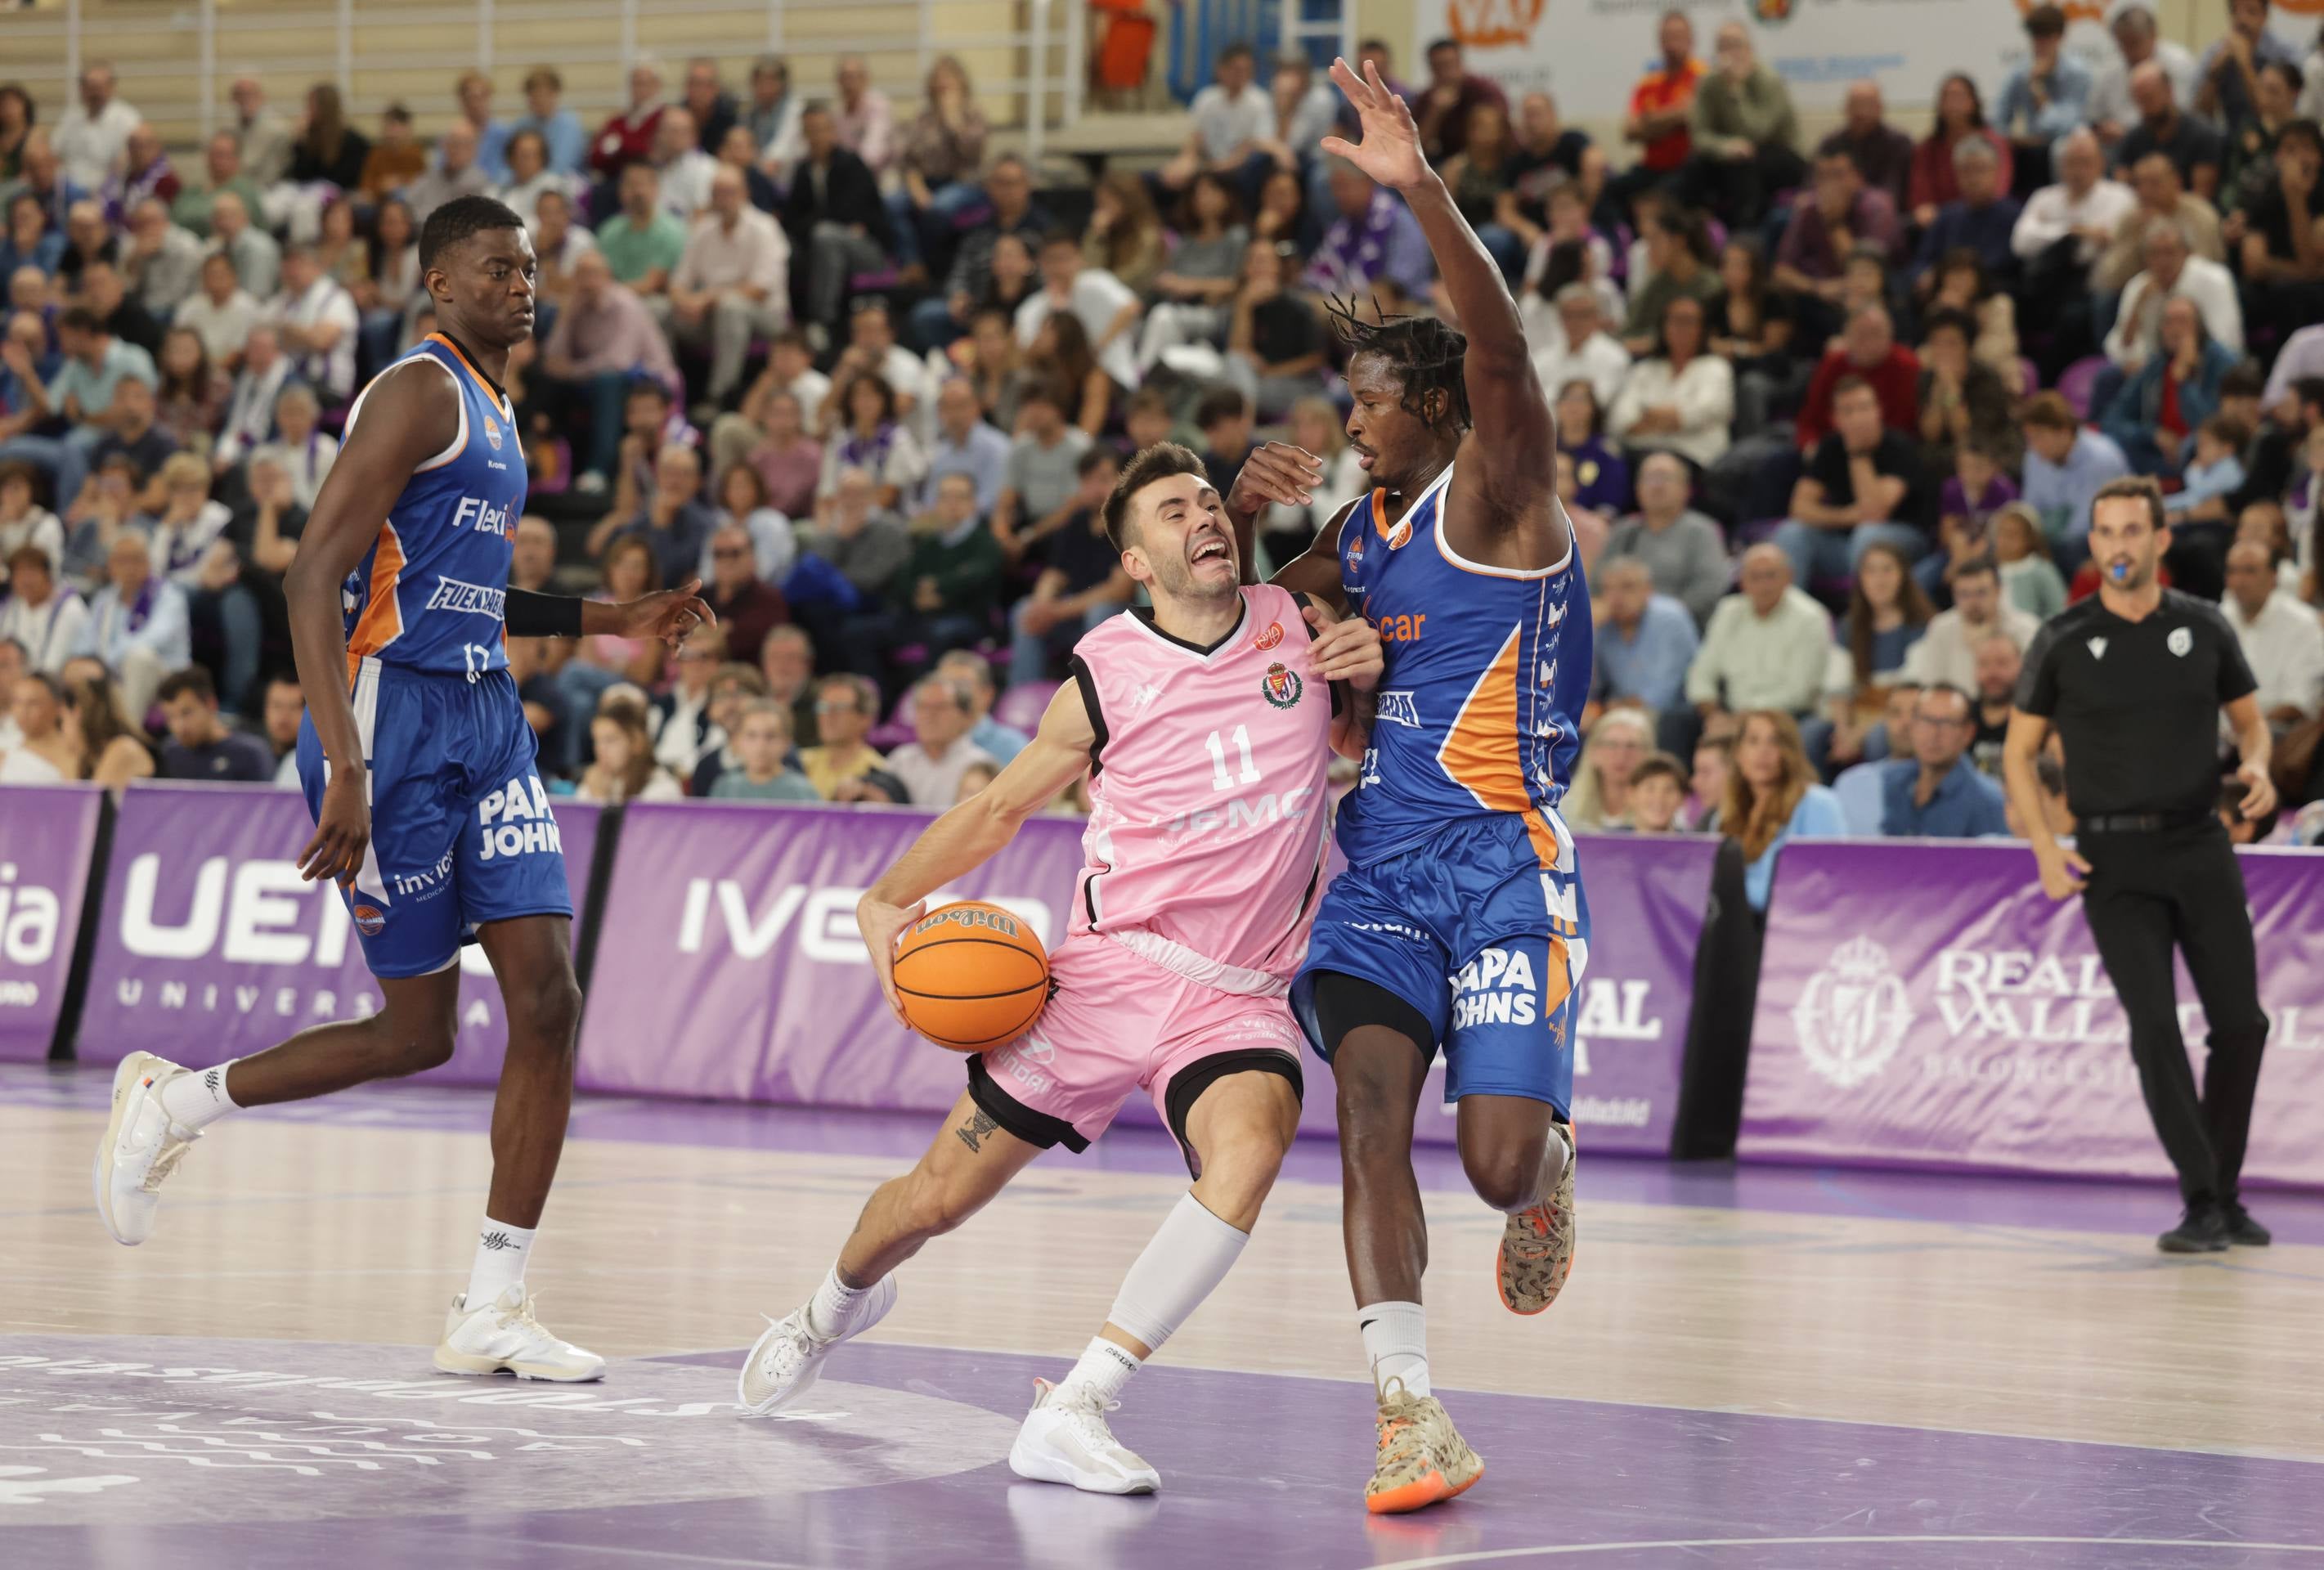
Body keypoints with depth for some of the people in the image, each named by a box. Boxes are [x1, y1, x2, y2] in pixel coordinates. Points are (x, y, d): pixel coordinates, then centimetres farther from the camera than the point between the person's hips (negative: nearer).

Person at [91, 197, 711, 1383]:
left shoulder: (492, 412, 19)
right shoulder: (419, 393, -11)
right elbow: (315, 577, -19)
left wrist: (611, 621, 24)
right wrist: (346, 772, -27)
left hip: (485, 723, 9)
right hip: (394, 719, -8)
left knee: (548, 1001, -3)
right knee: (417, 1032, -2)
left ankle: (491, 1313, 0)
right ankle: (172, 1101, 20)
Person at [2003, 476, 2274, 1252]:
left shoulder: (2204, 628, 4)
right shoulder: (2063, 641, -1)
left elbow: (2249, 717, 17)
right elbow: (2020, 752, 6)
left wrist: (2257, 765, -7)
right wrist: (2045, 848, -7)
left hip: (2200, 845, 2)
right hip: (2113, 858, -2)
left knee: (2240, 1022, 1)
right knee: (2154, 1025, -13)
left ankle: (2225, 1194, 19)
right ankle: (2202, 1205, -8)